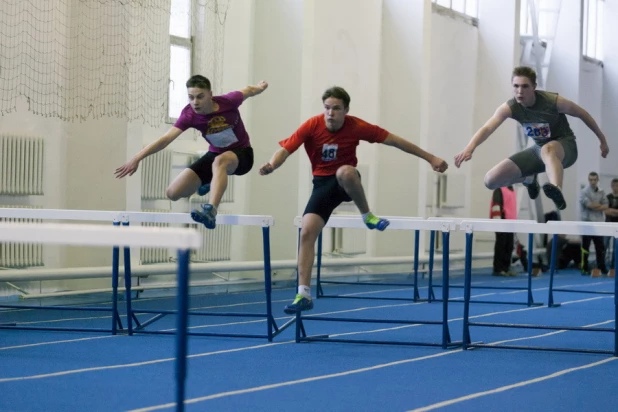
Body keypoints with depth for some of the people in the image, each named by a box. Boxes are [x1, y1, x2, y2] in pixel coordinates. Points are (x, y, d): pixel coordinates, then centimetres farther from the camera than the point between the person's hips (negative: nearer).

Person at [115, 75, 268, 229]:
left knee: (220, 161, -41)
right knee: (174, 192, -2)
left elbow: (248, 91, -1)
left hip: (241, 153, -4)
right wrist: (137, 158, -42)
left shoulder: (228, 101, -23)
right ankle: (213, 181, 29)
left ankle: (211, 211, -54)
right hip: (215, 153, 4)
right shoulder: (189, 115, -21)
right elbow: (166, 139, -30)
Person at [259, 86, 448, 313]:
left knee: (345, 172, -39)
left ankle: (367, 216, -13)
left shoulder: (357, 127, -15)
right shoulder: (312, 126, -14)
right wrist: (271, 165, -42)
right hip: (322, 183, 2)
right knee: (307, 233, -14)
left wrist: (430, 158, -6)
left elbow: (395, 141, -8)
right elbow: (285, 149, -18)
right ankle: (304, 294, -7)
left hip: (346, 182, -2)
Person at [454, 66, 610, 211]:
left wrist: (602, 139, 4)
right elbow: (487, 128, -31)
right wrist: (470, 148, -51)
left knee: (548, 150, -44)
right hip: (539, 148, 5)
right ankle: (529, 179, 25)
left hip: (565, 146, -5)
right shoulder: (509, 108, -16)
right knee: (491, 180, -5)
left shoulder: (554, 101, -23)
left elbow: (583, 114, -6)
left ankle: (557, 192, -69)